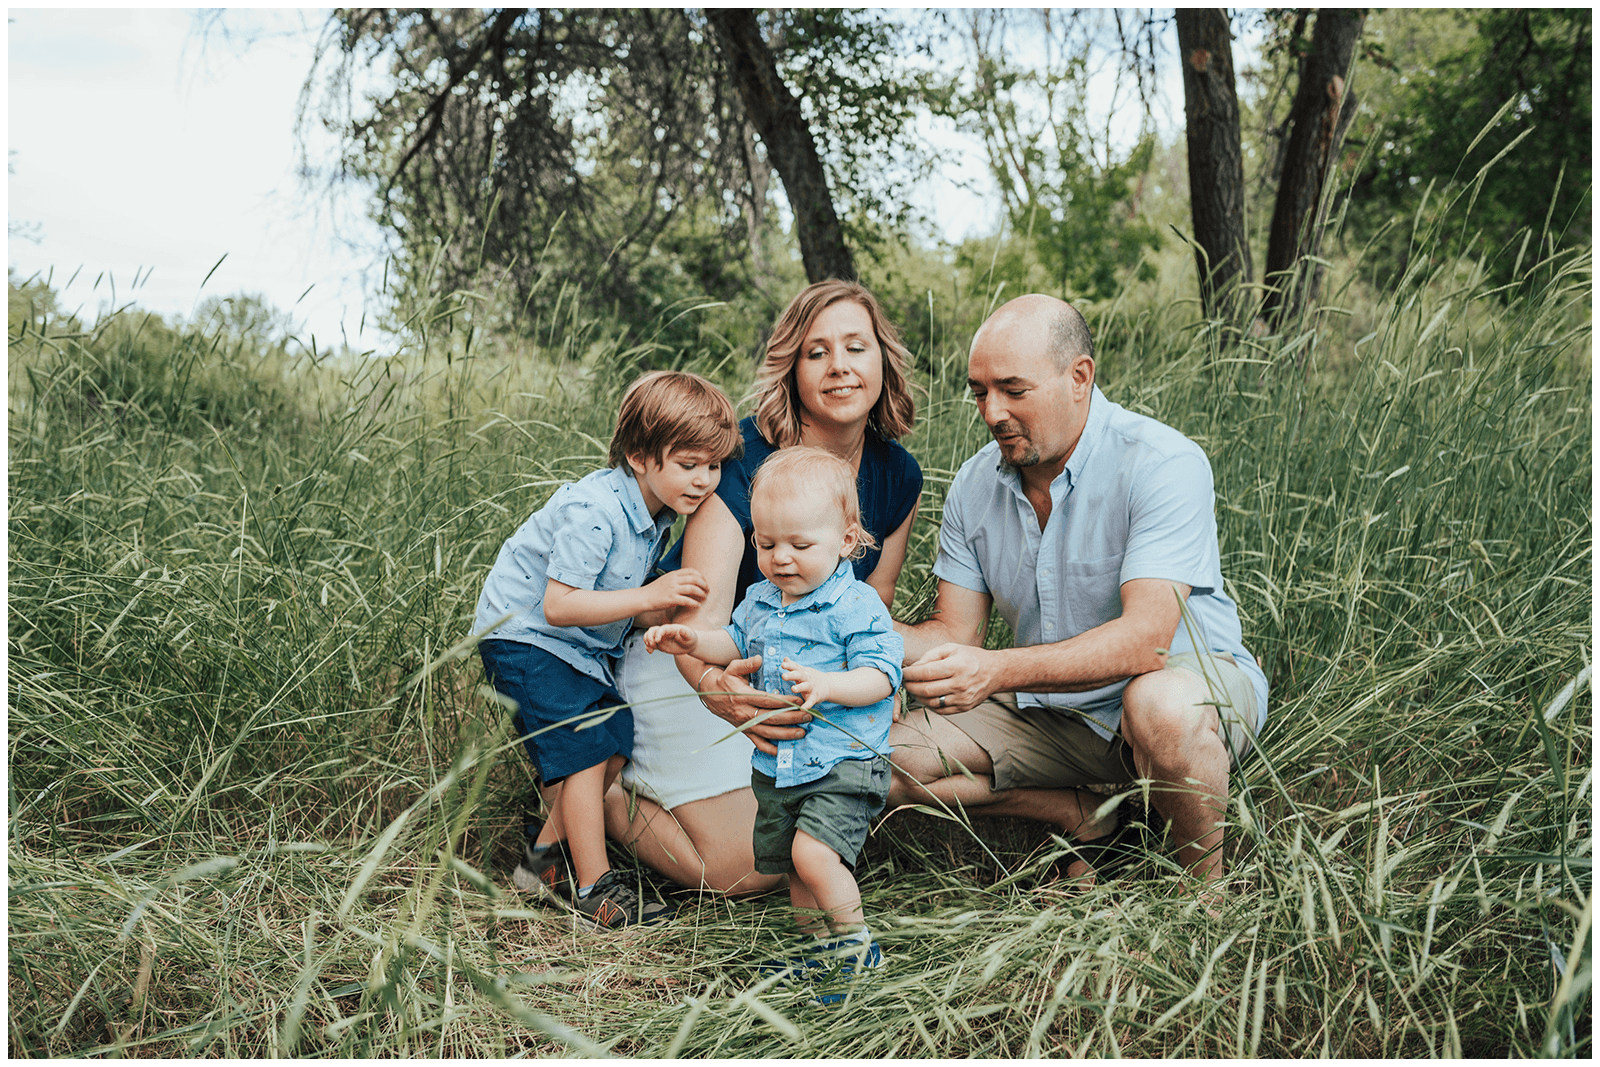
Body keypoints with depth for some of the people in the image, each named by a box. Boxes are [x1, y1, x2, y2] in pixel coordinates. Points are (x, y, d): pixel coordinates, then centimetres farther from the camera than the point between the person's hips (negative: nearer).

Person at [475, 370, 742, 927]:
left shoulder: (658, 513, 0)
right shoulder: (594, 510, -29)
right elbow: (558, 605, -33)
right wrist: (648, 596, -37)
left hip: (581, 646, 9)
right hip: (524, 636, -9)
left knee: (615, 744, 6)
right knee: (582, 752, -11)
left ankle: (547, 853, 20)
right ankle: (594, 886, -1)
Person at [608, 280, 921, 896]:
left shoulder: (898, 477, -6)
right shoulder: (743, 457, -24)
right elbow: (702, 611, -34)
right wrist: (715, 687, -56)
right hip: (688, 664, -6)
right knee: (747, 868, -15)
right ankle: (598, 797, 10)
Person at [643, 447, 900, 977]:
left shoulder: (856, 605, -14)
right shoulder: (760, 601, 7)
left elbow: (880, 675, -19)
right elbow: (736, 643, 26)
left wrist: (828, 684, -35)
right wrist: (693, 641, 7)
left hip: (842, 763, -8)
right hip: (777, 767, 8)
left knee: (813, 853, -23)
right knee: (790, 867, 17)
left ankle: (856, 941, -1)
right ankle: (819, 946, 39)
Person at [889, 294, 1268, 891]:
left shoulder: (1161, 463, -22)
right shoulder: (975, 485, -2)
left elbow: (1145, 638, -33)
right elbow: (954, 633, -1)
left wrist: (995, 671, -44)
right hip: (1052, 712, 6)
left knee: (1159, 705, -42)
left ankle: (1207, 887, -13)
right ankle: (1089, 816, 2)